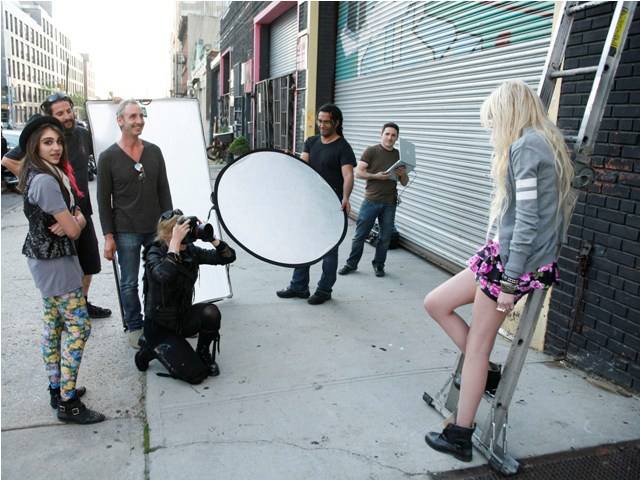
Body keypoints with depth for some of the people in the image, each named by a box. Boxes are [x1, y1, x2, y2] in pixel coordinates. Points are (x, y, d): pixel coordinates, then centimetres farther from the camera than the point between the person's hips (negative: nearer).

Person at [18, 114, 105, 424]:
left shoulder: (53, 174, 9)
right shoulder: (45, 181, -22)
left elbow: (79, 215, 10)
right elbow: (73, 230, -21)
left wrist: (73, 220, -11)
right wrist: (74, 223, 0)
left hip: (46, 260, 10)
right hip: (56, 262, -10)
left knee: (53, 324, 17)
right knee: (79, 328, -5)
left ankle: (57, 389, 30)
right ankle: (68, 403, 4)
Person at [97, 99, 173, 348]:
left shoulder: (154, 152, 5)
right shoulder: (108, 157, -5)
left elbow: (164, 191, 8)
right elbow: (104, 200, -4)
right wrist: (108, 236, -7)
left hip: (156, 229, 3)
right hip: (126, 232, -3)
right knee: (129, 283, 8)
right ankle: (134, 327, 26)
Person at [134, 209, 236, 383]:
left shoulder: (190, 251, -5)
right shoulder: (154, 254, -19)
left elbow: (228, 256, -9)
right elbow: (165, 276, -44)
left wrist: (210, 237, -23)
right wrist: (175, 242, -41)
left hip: (183, 316, 5)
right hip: (160, 325, -5)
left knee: (210, 312, -30)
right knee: (196, 374, -14)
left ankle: (203, 353, 0)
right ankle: (152, 348, 11)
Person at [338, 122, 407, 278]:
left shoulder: (399, 155, 10)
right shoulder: (371, 151, -1)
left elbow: (404, 182, 12)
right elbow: (358, 173, -7)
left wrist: (403, 174, -10)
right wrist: (376, 176, -19)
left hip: (389, 203, 3)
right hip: (371, 201, -3)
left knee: (385, 237, 8)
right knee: (360, 235, 3)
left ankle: (379, 265, 25)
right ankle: (351, 264, 18)